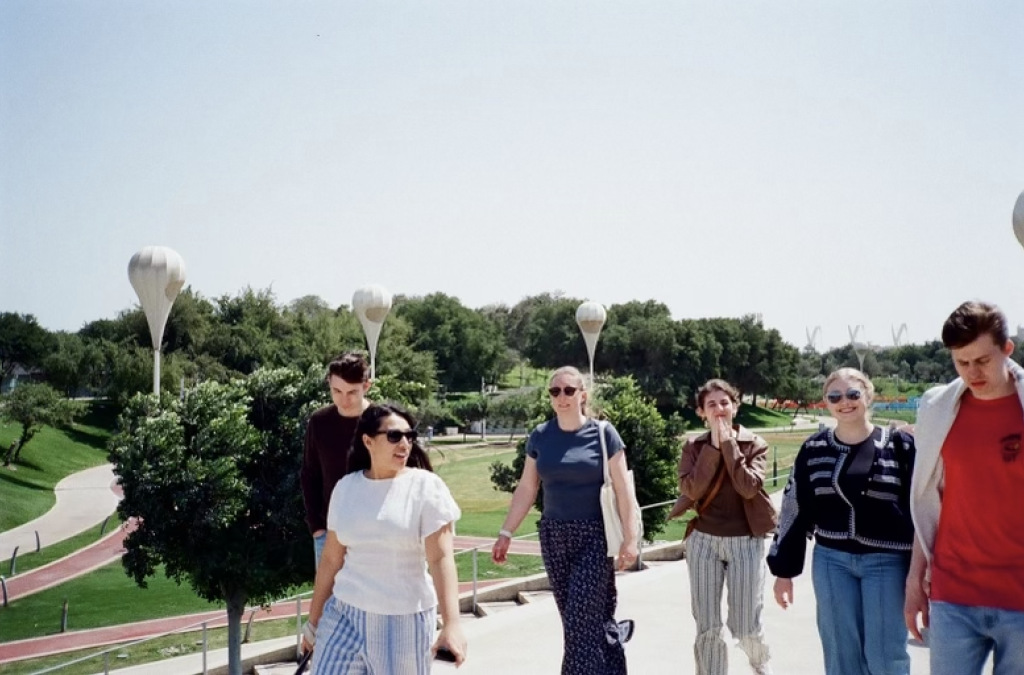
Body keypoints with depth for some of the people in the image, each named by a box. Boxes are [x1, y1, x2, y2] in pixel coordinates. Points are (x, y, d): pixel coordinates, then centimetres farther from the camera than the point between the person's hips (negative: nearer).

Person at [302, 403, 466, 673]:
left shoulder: (426, 487, -9)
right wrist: (314, 620, 13)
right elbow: (331, 558, 10)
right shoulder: (346, 488, 3)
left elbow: (442, 558, -17)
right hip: (345, 613, 4)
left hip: (403, 619, -3)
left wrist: (451, 624, -28)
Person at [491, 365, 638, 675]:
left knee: (581, 619, -7)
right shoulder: (540, 436, 4)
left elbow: (623, 490, -7)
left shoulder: (602, 433, -7)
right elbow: (526, 489, 9)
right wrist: (506, 533, 6)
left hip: (594, 536, -4)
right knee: (573, 619, 9)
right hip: (553, 536, 4)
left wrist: (630, 538, -12)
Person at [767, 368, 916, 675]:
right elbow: (795, 510, 8)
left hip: (887, 561, -2)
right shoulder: (813, 450, 4)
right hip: (831, 561, 3)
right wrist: (784, 569, 8)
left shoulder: (900, 444, -3)